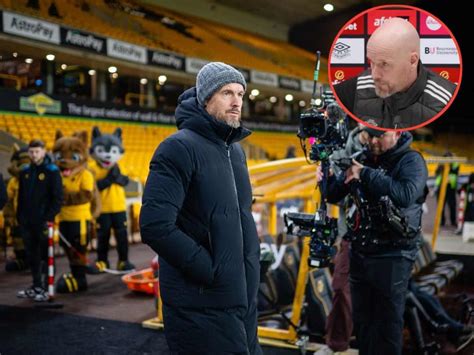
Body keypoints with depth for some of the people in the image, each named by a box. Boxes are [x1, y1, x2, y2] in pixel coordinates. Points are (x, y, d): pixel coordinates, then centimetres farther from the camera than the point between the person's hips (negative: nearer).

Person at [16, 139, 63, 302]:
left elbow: (58, 197, -9)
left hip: (43, 221, -6)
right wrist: (19, 217, 11)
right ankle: (36, 286, 23)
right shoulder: (25, 172, 11)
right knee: (31, 255, 12)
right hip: (27, 222, 6)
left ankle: (44, 289, 6)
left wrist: (50, 217, -15)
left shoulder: (52, 171, -6)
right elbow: (21, 196, 17)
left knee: (44, 256, -1)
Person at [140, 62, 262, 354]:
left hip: (244, 298, 8)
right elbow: (155, 227, -24)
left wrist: (252, 261, 9)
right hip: (203, 305, -8)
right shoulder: (180, 147, -14)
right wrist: (211, 271, -18)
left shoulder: (236, 150, 12)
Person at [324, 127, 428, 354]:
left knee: (387, 323, 3)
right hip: (359, 253, 6)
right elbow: (333, 196, 9)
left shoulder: (411, 161, -8)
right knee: (361, 319, 17)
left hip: (392, 257, -6)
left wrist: (366, 174, -25)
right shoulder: (363, 158, 8)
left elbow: (405, 195, -28)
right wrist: (327, 176, -11)